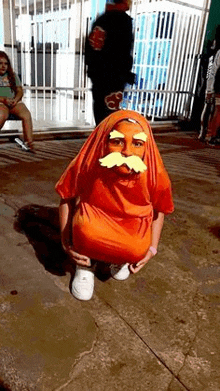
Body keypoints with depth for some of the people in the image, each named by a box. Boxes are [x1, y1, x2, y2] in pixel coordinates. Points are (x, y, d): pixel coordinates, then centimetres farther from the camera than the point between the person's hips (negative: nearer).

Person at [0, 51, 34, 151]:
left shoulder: (13, 75, 22)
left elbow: (20, 91, 15)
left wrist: (15, 99, -8)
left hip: (14, 102, 3)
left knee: (27, 114, -29)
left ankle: (29, 143, -35)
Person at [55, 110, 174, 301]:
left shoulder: (154, 174, -25)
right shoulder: (87, 165, -28)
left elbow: (159, 210, -4)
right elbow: (67, 198, -10)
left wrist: (152, 248, -7)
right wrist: (66, 240, -14)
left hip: (133, 224, 2)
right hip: (95, 219, -1)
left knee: (136, 252, -26)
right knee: (85, 229, -34)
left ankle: (120, 260, 14)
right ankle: (85, 265, 2)